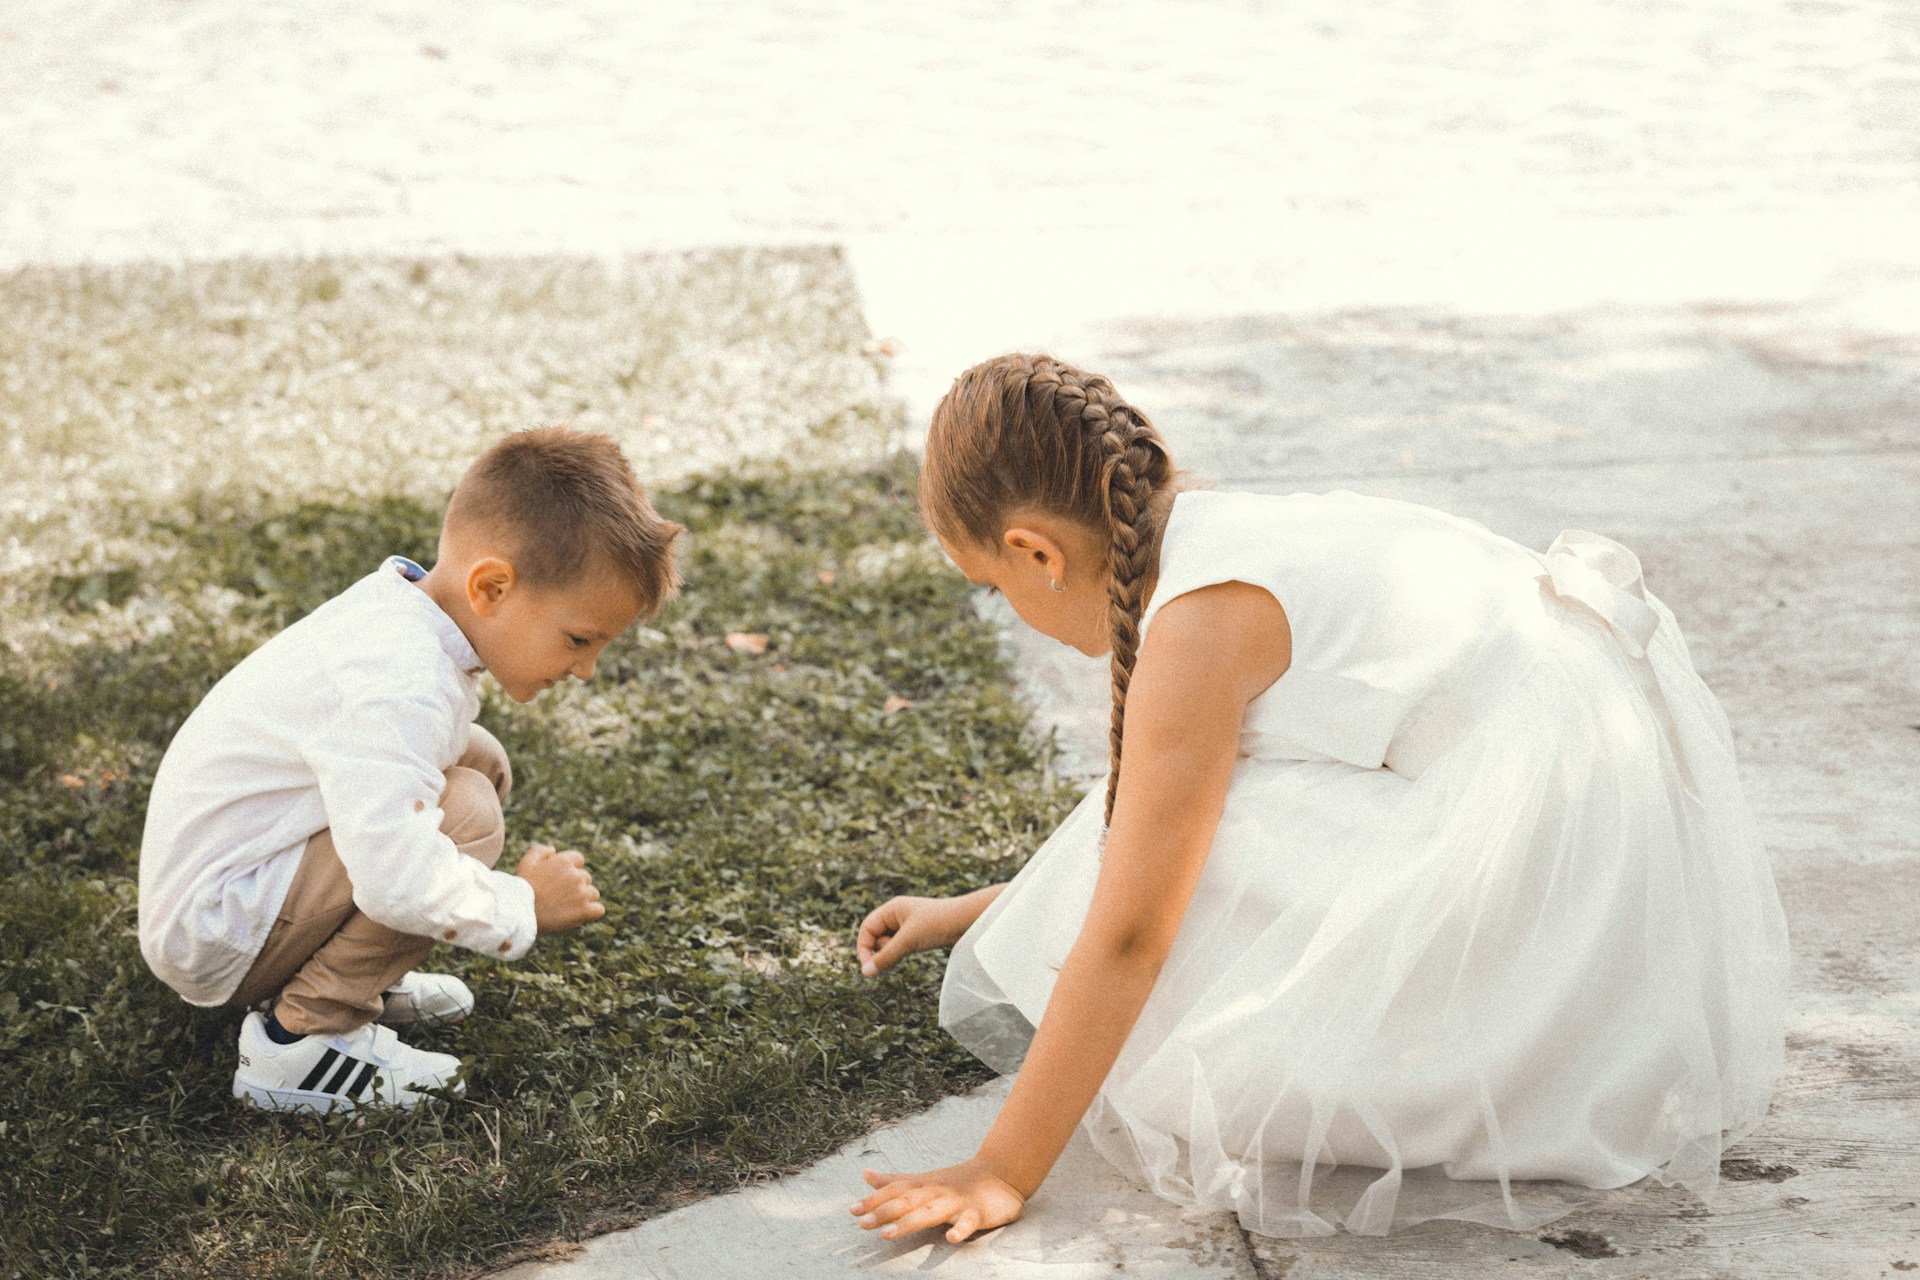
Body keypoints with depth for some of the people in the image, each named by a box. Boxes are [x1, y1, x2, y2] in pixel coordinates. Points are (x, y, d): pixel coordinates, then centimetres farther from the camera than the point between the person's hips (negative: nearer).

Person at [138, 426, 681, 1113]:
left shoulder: (397, 611, 0)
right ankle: (300, 1039, -15)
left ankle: (352, 978, 11)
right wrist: (523, 906, -21)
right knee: (465, 811, -25)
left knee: (480, 759, 9)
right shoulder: (399, 688, -31)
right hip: (212, 940, -10)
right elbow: (399, 878, -39)